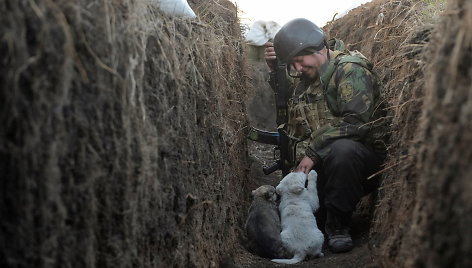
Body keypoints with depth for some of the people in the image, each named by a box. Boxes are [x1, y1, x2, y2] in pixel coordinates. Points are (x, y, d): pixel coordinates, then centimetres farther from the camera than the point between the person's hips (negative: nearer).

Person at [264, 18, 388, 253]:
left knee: (342, 150, -41)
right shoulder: (306, 76, 13)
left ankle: (338, 225, -25)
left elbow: (356, 122, -25)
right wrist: (275, 69, 13)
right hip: (316, 164, 8)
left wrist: (313, 152, -25)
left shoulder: (350, 70, -13)